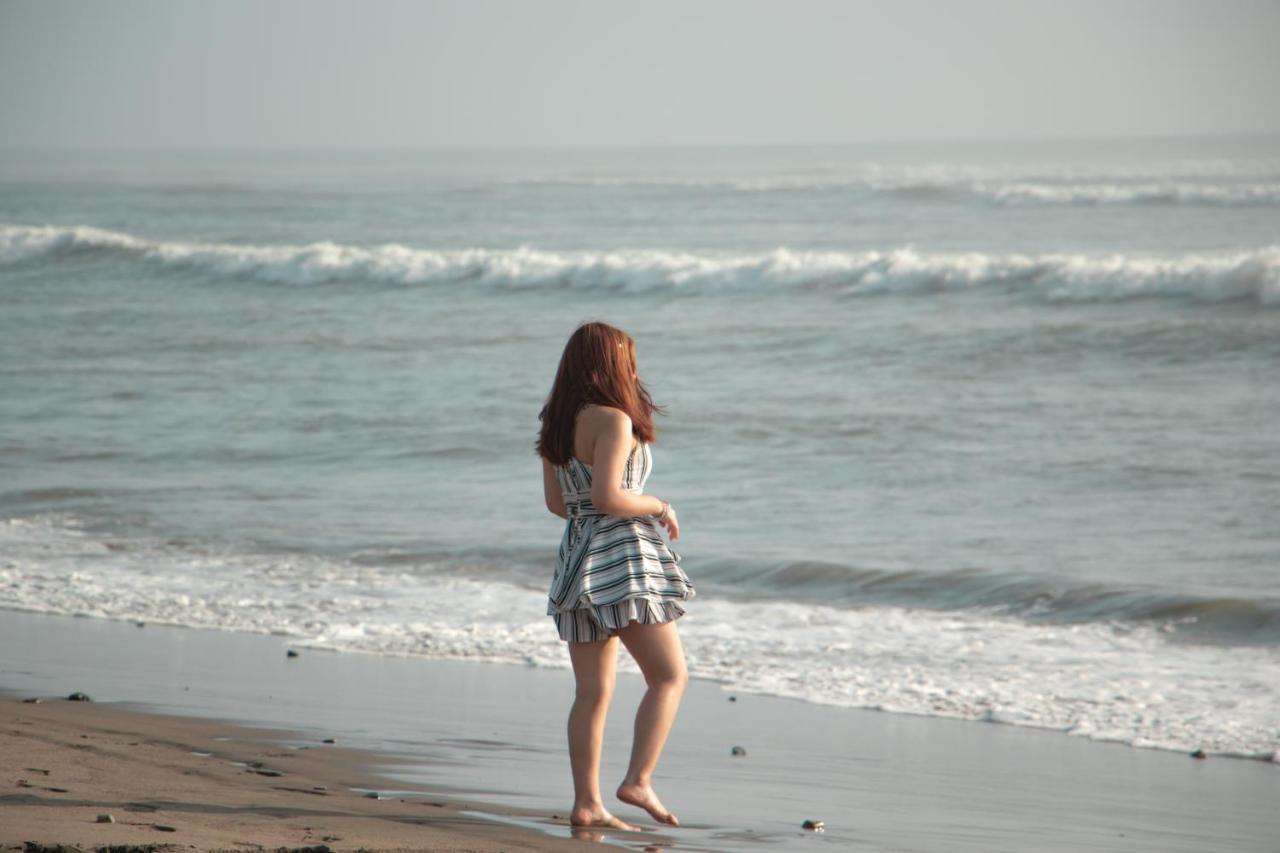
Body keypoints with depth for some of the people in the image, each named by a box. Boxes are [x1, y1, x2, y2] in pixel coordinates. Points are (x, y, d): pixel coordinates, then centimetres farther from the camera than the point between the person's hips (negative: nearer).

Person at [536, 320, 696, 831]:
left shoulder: (556, 423, 12)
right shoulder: (614, 420, -13)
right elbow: (608, 497, -22)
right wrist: (659, 507, -7)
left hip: (577, 560, 8)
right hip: (622, 559, -8)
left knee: (592, 692, 8)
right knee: (670, 676, 0)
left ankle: (586, 803, 6)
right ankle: (638, 781, -10)